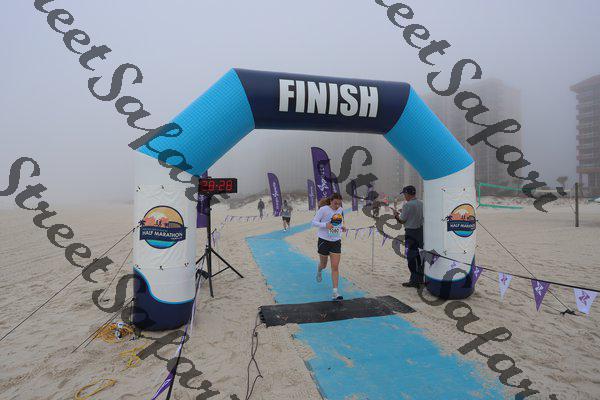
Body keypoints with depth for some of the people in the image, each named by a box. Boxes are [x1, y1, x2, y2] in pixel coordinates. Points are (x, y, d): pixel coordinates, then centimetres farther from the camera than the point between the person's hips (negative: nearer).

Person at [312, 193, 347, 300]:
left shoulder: (341, 210, 2)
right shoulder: (323, 209, -14)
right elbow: (314, 222, -14)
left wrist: (342, 226, 0)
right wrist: (325, 225, -29)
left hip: (336, 241, 3)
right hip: (324, 240, -3)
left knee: (335, 267, -5)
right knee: (323, 264, 15)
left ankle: (335, 291, -1)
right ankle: (319, 271, 53)